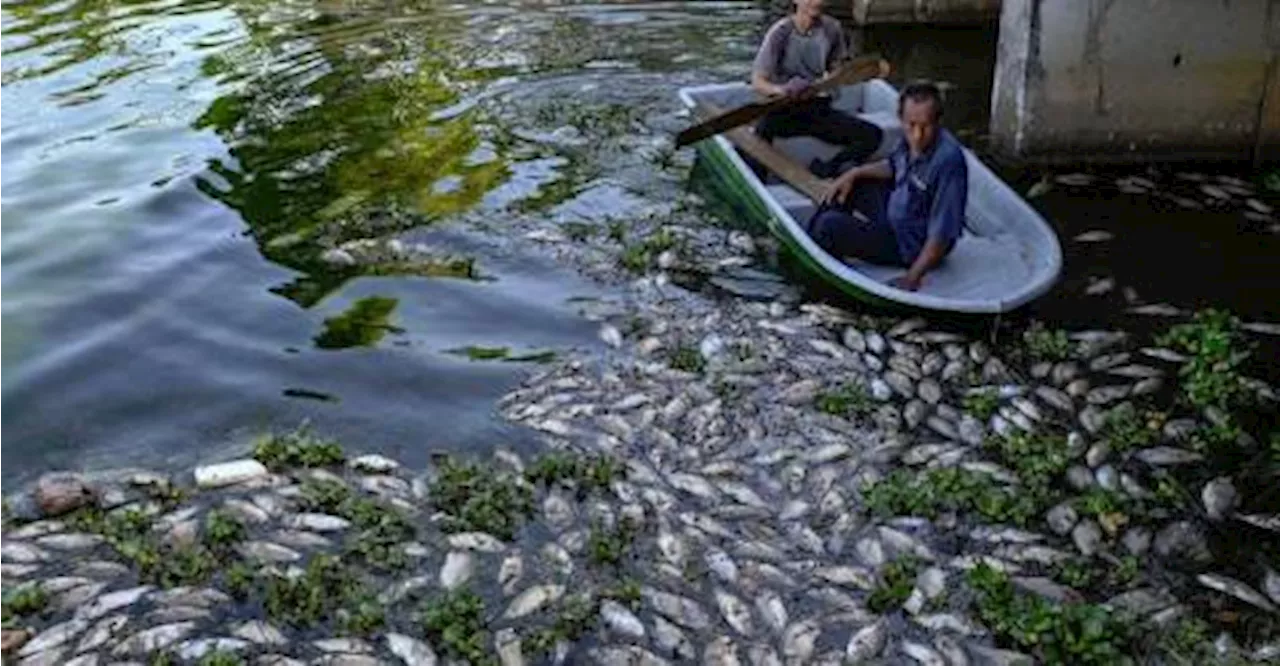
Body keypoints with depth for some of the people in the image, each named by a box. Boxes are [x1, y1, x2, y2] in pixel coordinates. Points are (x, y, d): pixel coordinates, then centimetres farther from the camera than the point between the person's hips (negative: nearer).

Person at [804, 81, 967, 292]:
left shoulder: (948, 160, -33)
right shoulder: (911, 139, -10)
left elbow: (942, 233, -31)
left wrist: (913, 277, -31)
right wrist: (854, 173, 1)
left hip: (913, 246, -8)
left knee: (829, 226, -18)